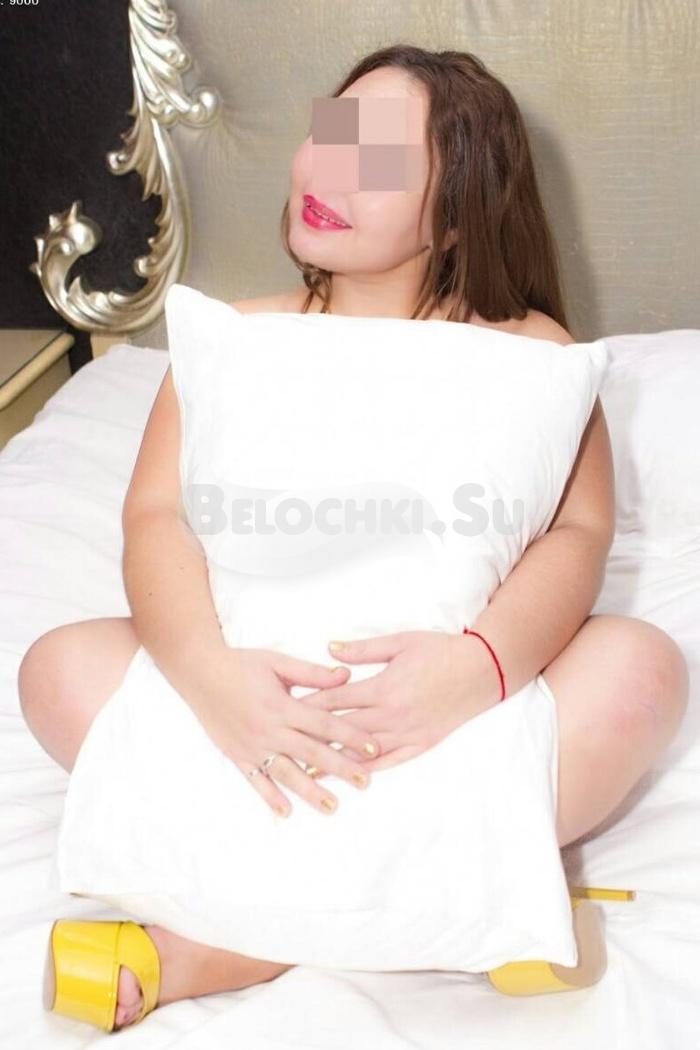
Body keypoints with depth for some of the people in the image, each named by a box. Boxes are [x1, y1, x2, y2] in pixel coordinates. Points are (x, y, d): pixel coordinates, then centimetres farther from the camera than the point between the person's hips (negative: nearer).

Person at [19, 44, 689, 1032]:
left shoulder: (529, 351, 2)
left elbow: (579, 531, -11)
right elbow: (156, 515, -6)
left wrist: (486, 660, -34)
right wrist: (208, 668, -28)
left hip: (456, 700, 0)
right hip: (267, 695, 1)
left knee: (641, 663, -28)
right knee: (60, 666, -20)